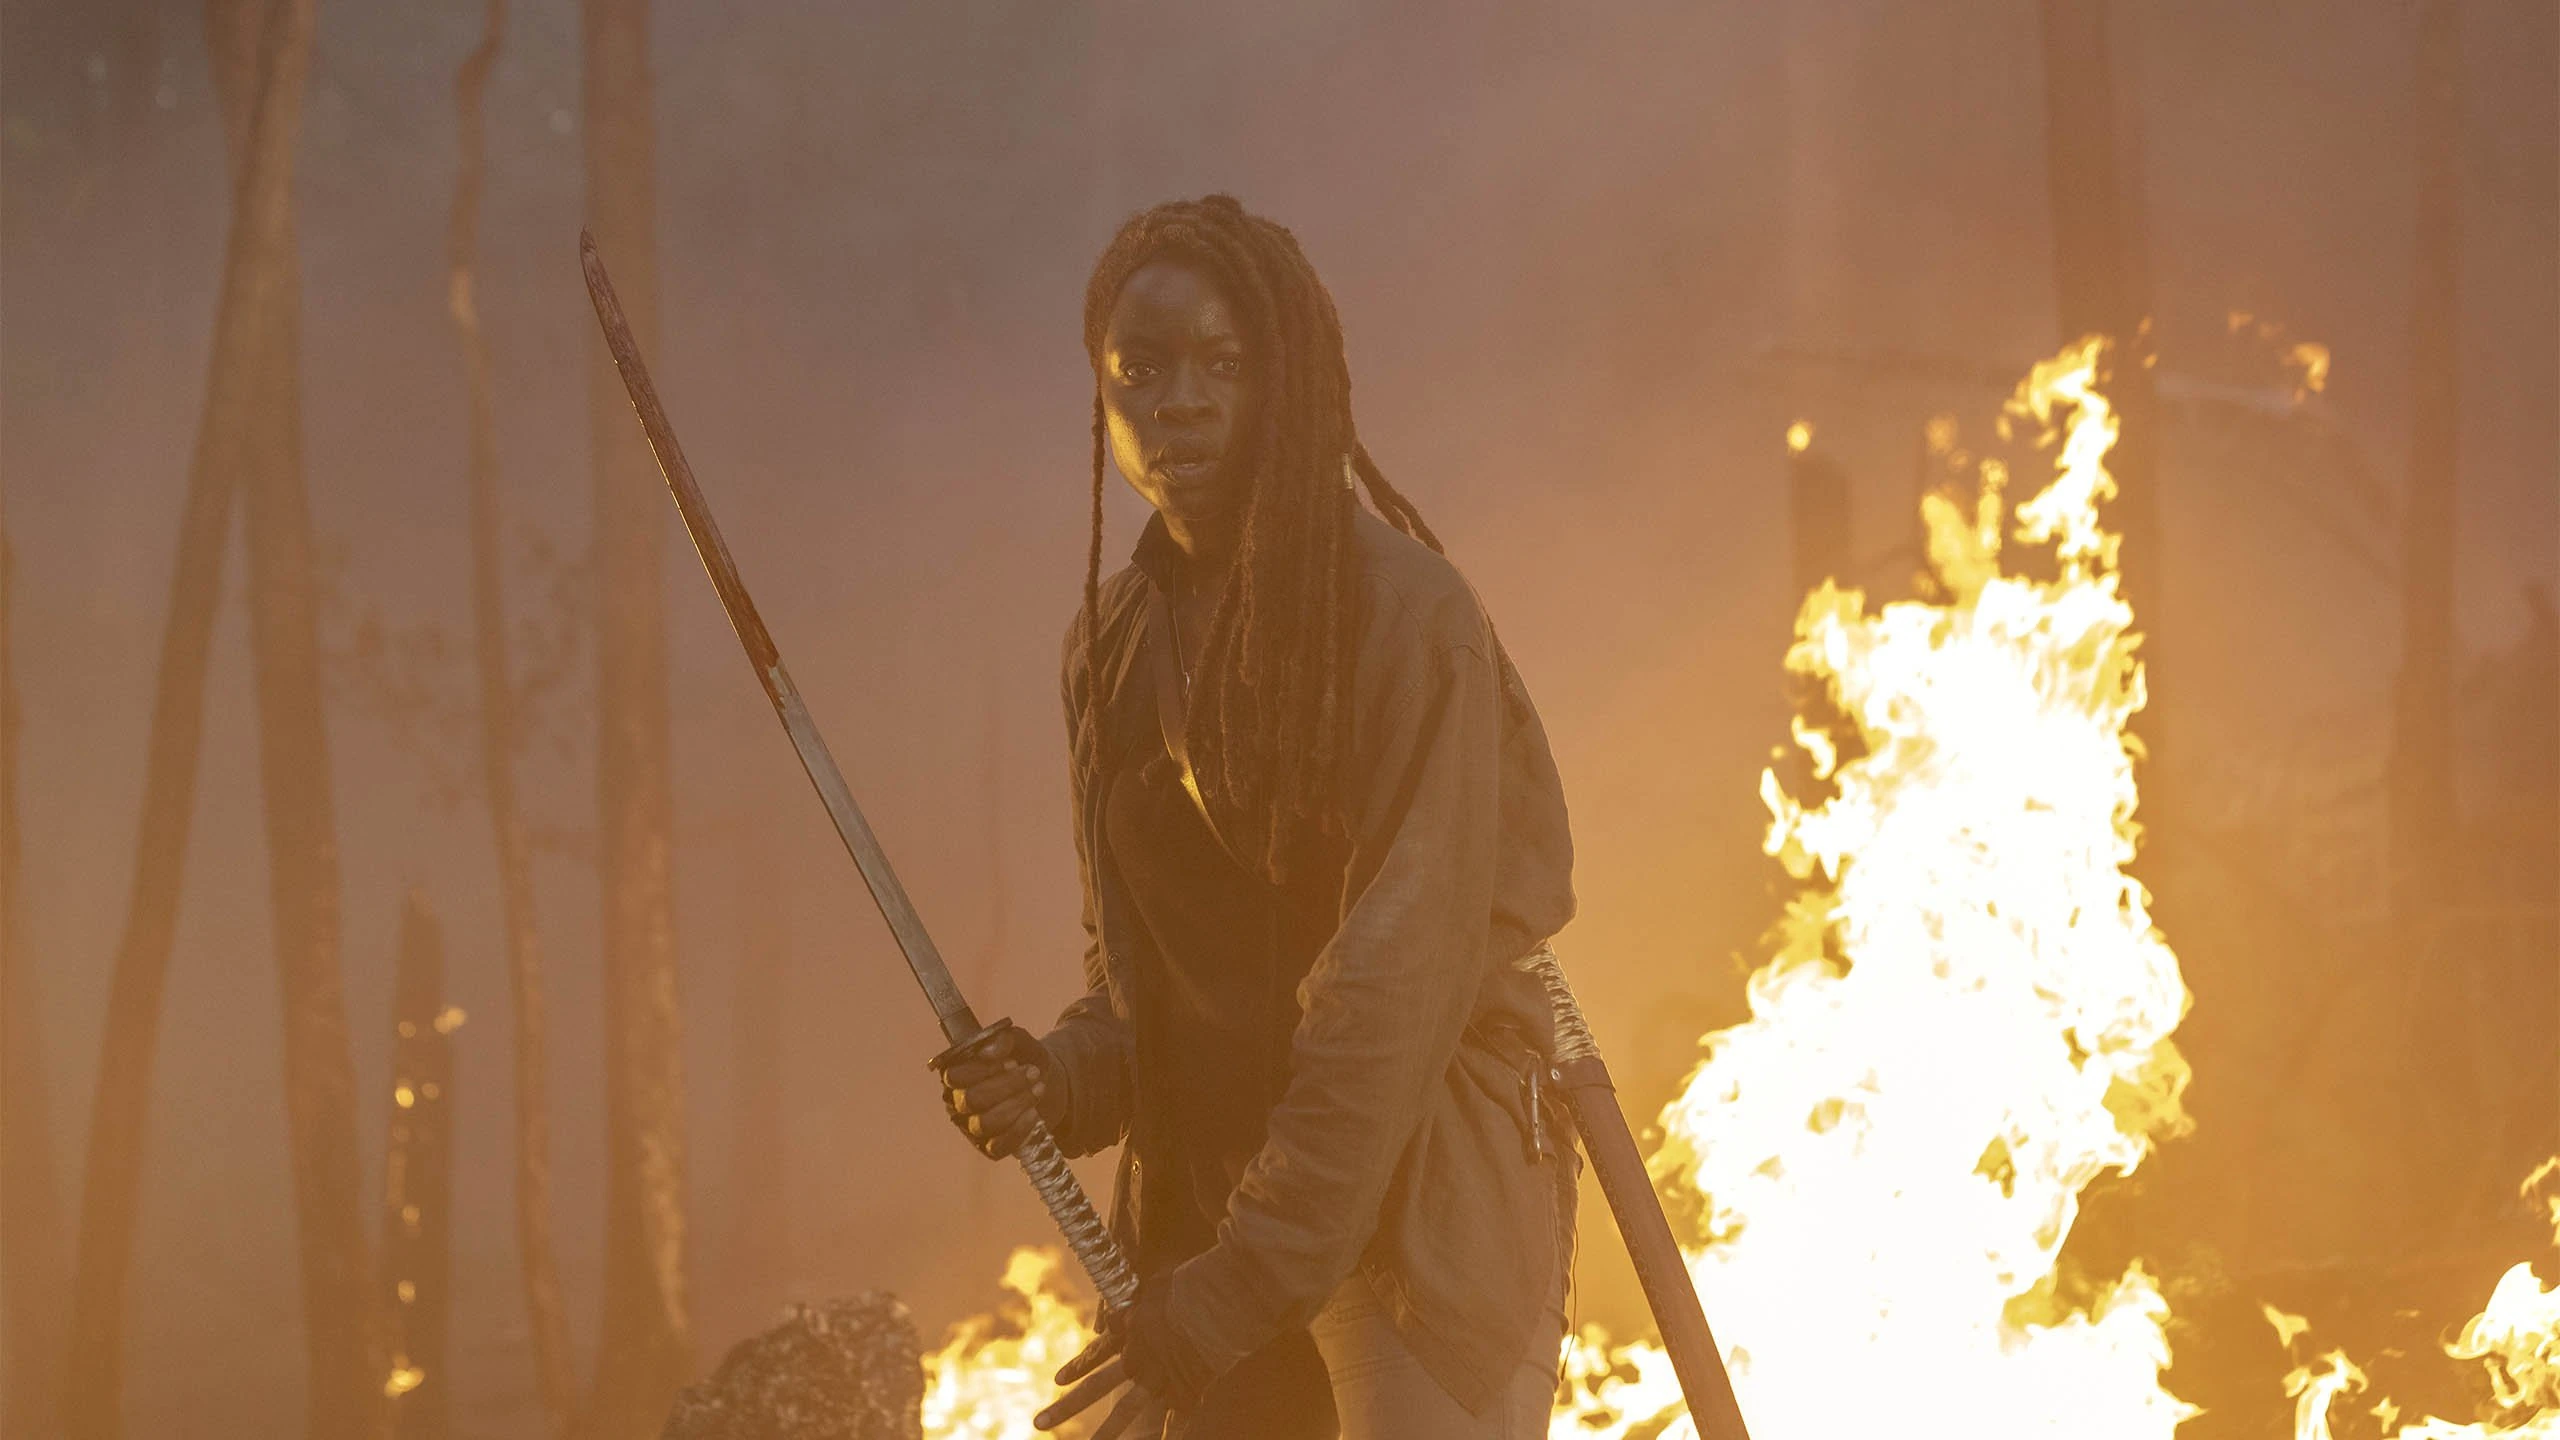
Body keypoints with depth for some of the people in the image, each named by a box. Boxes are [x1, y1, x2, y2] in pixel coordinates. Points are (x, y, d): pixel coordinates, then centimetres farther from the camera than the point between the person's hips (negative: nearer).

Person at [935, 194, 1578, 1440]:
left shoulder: (1403, 612, -12)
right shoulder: (1114, 642, 10)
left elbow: (1403, 973, -18)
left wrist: (1239, 1287, -21)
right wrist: (1061, 1080, -4)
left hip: (1415, 1190, -7)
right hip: (1201, 1191, 7)